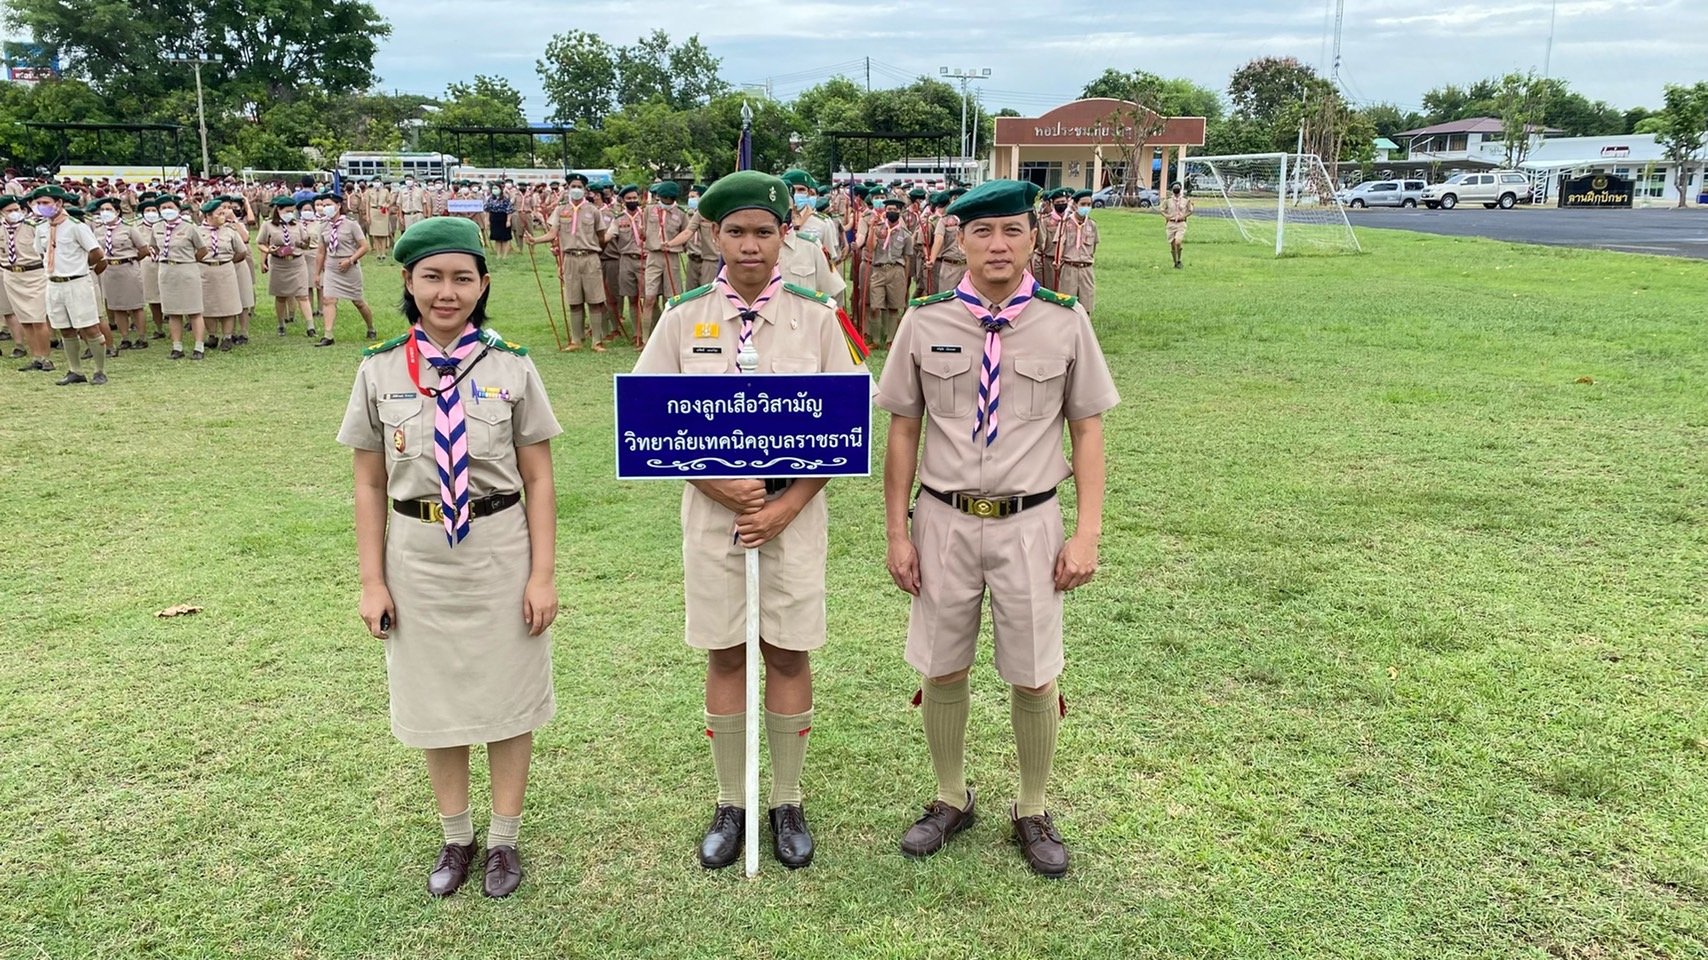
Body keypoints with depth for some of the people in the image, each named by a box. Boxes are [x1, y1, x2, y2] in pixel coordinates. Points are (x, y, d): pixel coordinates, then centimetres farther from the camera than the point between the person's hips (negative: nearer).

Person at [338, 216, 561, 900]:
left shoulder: (510, 367, -5)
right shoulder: (380, 371, -1)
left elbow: (538, 479, -3)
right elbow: (369, 484, 3)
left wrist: (542, 574, -6)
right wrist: (373, 581, 0)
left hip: (500, 552, -1)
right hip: (418, 555, 2)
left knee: (507, 694, 10)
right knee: (435, 697, 14)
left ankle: (504, 839, 29)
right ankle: (455, 838, 34)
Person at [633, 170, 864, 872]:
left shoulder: (814, 315, -2)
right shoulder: (685, 316, -1)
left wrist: (786, 506, -11)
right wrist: (715, 483, -12)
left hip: (794, 506, 0)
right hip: (713, 505, 1)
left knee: (788, 654, 7)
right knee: (724, 655, 9)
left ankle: (787, 803, 23)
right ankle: (730, 805, 24)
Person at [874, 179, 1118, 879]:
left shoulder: (1065, 322, -3)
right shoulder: (924, 322, -2)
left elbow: (1087, 431, 0)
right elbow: (903, 431, 3)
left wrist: (1087, 534, -6)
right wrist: (897, 531, 1)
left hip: (1028, 523, -1)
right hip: (944, 519, 1)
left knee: (1034, 678, 9)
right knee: (942, 670, 12)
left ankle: (1033, 813, 31)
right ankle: (951, 799, 36)